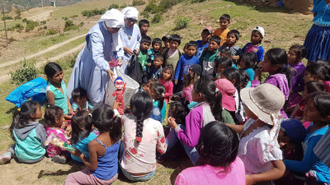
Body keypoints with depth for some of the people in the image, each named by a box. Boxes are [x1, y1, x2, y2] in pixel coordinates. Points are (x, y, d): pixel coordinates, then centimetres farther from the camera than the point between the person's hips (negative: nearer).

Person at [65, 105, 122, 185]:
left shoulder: (93, 144, -33)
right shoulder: (117, 135, -20)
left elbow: (93, 167, -20)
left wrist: (80, 155, -8)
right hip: (114, 175, 6)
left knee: (69, 178, 14)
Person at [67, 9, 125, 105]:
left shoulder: (113, 30, -13)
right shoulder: (96, 33, -34)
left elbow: (118, 45, -2)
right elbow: (97, 56, -43)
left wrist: (119, 56, -22)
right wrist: (107, 69, -55)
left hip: (103, 60, 7)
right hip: (91, 62, -7)